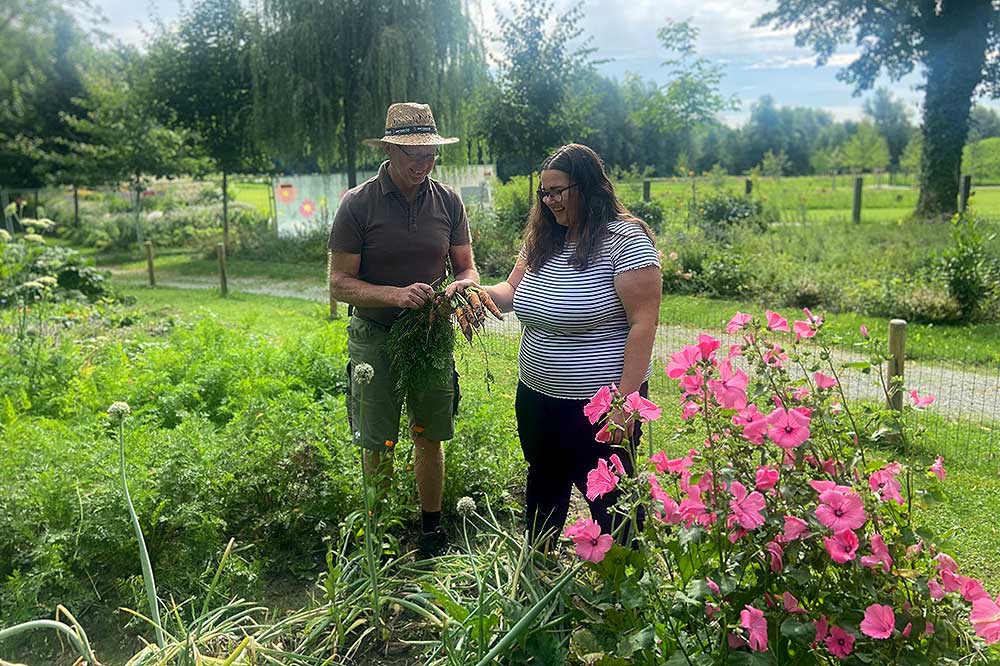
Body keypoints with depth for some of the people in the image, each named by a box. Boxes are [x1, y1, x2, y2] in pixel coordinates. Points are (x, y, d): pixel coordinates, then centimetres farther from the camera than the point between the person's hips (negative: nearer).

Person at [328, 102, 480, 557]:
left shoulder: (447, 201, 1)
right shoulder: (358, 204, -9)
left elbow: (466, 268, 6)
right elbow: (340, 284, -10)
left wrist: (462, 289, -18)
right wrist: (395, 295, -26)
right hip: (375, 336, -3)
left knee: (429, 438, 12)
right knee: (378, 447, 4)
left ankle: (431, 530, 28)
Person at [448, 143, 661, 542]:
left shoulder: (625, 240, -15)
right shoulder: (541, 240, 7)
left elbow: (643, 324, -18)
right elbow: (512, 293, 15)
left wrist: (624, 400, -21)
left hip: (598, 404, -7)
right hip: (536, 398, 8)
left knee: (609, 502, 9)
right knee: (543, 496, 24)